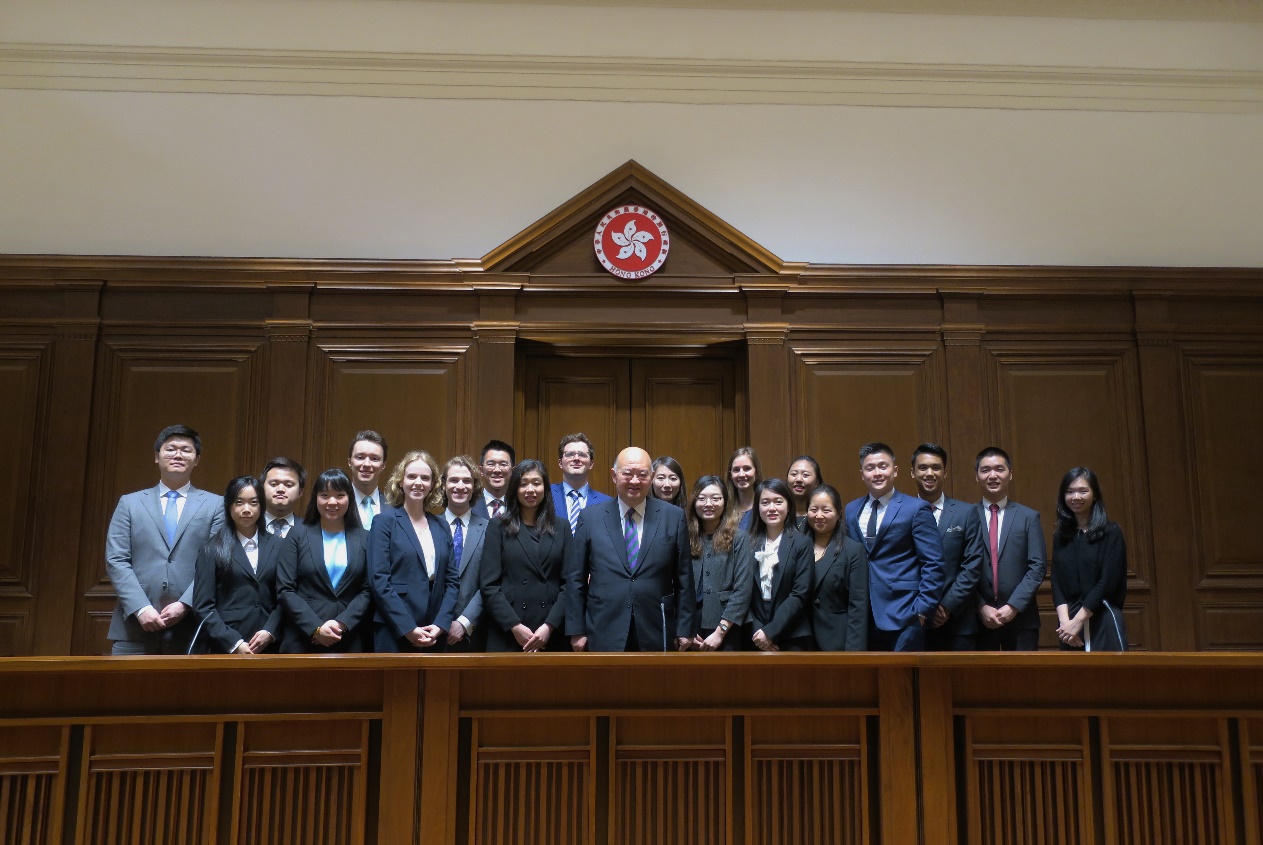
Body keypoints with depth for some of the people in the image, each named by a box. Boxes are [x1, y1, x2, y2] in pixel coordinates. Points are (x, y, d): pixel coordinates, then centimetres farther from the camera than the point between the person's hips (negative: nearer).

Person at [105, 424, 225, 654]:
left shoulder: (215, 505, 8)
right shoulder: (130, 503, 12)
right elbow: (116, 561, 3)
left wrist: (185, 605, -12)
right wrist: (140, 608, -9)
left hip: (191, 629, -1)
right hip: (135, 628, 1)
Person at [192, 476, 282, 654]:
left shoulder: (278, 545, 7)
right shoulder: (213, 548, 2)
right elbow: (203, 605, -3)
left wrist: (270, 632, -10)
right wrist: (234, 643, -11)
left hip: (267, 645, 2)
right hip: (225, 647, -2)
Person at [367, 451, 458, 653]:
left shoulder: (441, 526, 11)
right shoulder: (385, 522, -3)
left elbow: (452, 580, 9)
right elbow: (378, 580, -9)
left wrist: (440, 625, -5)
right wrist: (408, 629, -14)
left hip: (436, 635, 4)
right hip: (395, 634, -4)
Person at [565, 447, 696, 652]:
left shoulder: (674, 517, 2)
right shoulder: (590, 517, 2)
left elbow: (684, 579, 4)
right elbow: (576, 579, 4)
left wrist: (685, 629, 2)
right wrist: (577, 630, 0)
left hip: (656, 634, 0)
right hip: (605, 633, 0)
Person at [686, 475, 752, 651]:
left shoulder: (739, 538, 0)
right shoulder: (686, 538, 5)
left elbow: (742, 590, -7)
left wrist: (720, 632, -13)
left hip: (726, 633, -2)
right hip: (692, 632, 2)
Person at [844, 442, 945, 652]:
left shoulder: (916, 508, -2)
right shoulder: (851, 510, 13)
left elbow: (933, 564, -5)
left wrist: (923, 609, -11)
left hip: (902, 616, -4)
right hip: (861, 616, 4)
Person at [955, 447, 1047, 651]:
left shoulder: (1029, 517, 7)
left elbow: (1038, 566, 1)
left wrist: (1014, 606, -8)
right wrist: (981, 607, -8)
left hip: (1020, 618, 1)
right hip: (975, 620, -1)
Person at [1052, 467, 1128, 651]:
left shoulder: (1111, 532, -1)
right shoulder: (1060, 537, 11)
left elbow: (1108, 582, -9)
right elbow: (1056, 582, 4)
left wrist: (1078, 621, -12)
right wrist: (1064, 620, -11)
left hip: (1104, 622, -3)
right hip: (1069, 623, 4)